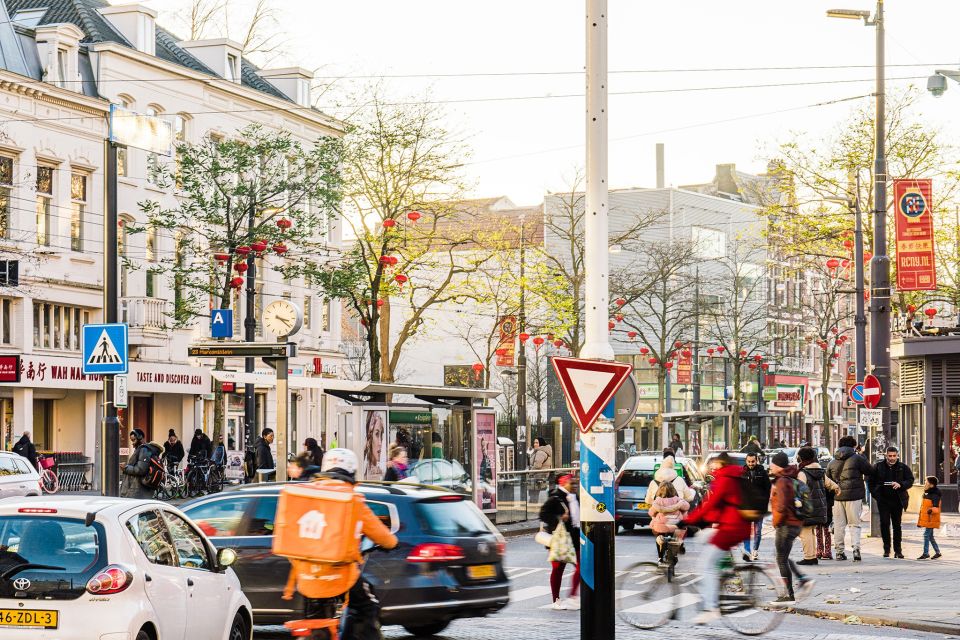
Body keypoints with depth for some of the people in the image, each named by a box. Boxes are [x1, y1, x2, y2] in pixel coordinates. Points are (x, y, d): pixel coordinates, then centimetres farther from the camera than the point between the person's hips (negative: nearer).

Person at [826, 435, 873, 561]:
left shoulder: (832, 463, 11)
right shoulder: (857, 458, -4)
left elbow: (828, 480, 14)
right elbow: (870, 472, 2)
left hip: (838, 497, 3)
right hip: (854, 496, -3)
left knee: (839, 525, 9)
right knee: (854, 524, 1)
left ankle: (839, 551, 10)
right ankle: (856, 548, -13)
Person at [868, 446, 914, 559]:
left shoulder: (903, 468, 3)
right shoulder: (878, 467, 3)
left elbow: (910, 481, 1)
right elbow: (871, 481, 9)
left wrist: (900, 485, -17)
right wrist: (875, 494, -2)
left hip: (898, 500, 0)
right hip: (883, 500, 0)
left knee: (897, 525, 5)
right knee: (884, 524, -4)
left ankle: (898, 550, 11)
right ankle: (886, 549, 6)